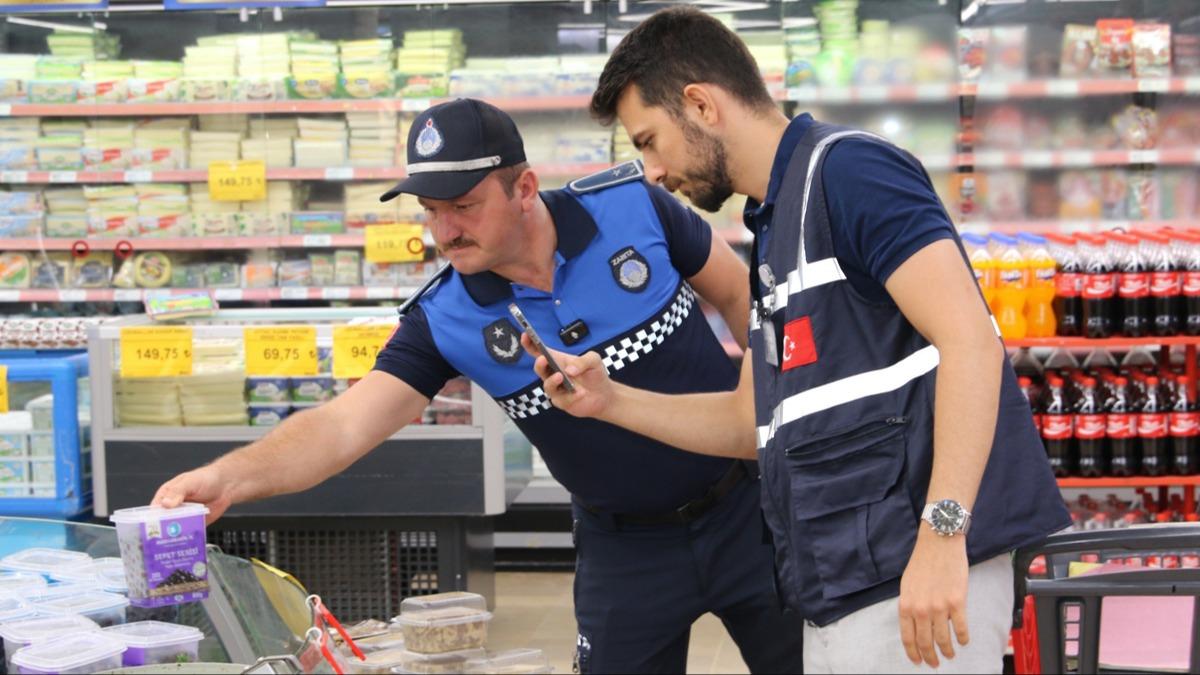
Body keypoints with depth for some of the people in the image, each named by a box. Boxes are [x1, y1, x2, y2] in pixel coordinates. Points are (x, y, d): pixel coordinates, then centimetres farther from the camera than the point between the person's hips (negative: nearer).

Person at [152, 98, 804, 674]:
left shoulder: (632, 205, -15)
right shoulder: (444, 320, -14)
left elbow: (742, 296, -1)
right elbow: (343, 425, -24)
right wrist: (230, 476, -41)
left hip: (746, 509, 0)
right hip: (624, 547, 1)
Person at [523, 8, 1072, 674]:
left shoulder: (847, 170, -9)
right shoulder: (772, 226, 19)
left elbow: (970, 343, -19)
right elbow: (755, 420, 26)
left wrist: (942, 532, -26)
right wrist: (610, 401, 14)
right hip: (842, 587, 9)